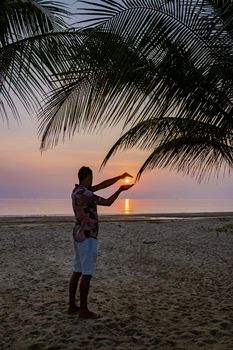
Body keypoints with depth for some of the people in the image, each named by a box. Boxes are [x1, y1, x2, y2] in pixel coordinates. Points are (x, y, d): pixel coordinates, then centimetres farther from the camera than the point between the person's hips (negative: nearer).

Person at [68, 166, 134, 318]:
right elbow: (107, 202, -15)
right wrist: (120, 190, -2)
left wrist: (120, 177, 14)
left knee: (77, 272, 13)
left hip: (79, 234, 10)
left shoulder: (78, 190, 11)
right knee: (87, 273, -3)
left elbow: (103, 185, 16)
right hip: (87, 237, -10)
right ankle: (84, 309, 4)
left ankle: (72, 305, 20)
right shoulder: (84, 194, -20)